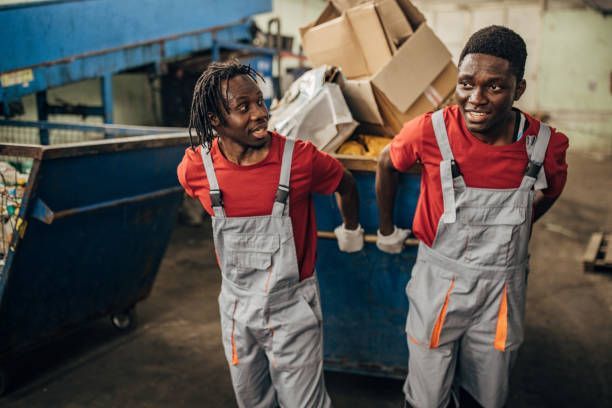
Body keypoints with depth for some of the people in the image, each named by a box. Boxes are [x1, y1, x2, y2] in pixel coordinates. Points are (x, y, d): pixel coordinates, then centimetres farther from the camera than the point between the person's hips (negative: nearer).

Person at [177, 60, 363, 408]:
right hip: (237, 308, 3)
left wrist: (352, 231, 15)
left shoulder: (299, 158, -20)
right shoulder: (195, 168, -13)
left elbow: (346, 184, 0)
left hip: (292, 307, -3)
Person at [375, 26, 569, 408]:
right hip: (440, 282, -1)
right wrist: (387, 229, 10)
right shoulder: (430, 132, -20)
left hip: (503, 287, 2)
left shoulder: (547, 145, -14)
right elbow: (387, 165, 2)